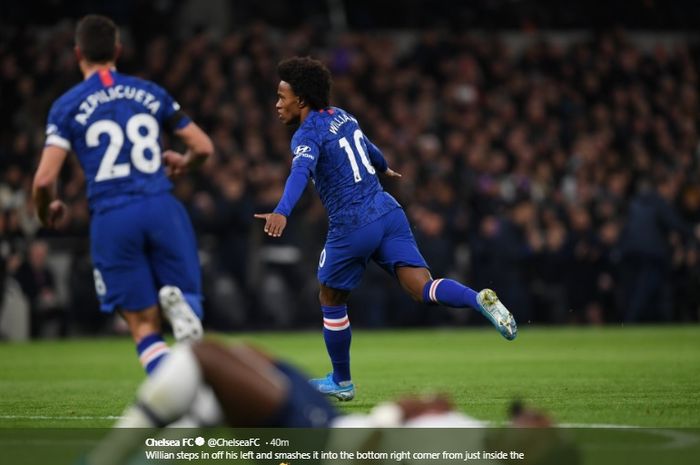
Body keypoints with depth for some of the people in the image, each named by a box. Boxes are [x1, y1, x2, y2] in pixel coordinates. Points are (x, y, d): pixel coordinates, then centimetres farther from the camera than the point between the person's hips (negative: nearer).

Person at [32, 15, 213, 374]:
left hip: (111, 219, -1)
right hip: (161, 208, 1)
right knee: (188, 302, 12)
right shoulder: (149, 93, 12)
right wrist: (183, 163, 37)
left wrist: (46, 212, 18)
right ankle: (177, 299, -25)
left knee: (145, 327, 6)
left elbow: (44, 179, -4)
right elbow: (203, 147, 13)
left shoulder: (67, 106, 5)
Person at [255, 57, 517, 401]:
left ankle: (341, 382, 26)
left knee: (331, 300, 15)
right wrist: (384, 168, 58)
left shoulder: (307, 134, -9)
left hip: (351, 227, -6)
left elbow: (301, 172, -30)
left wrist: (282, 211, -46)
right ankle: (480, 299, -33)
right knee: (423, 288, -6)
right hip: (388, 213, 6)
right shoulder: (342, 117, 15)